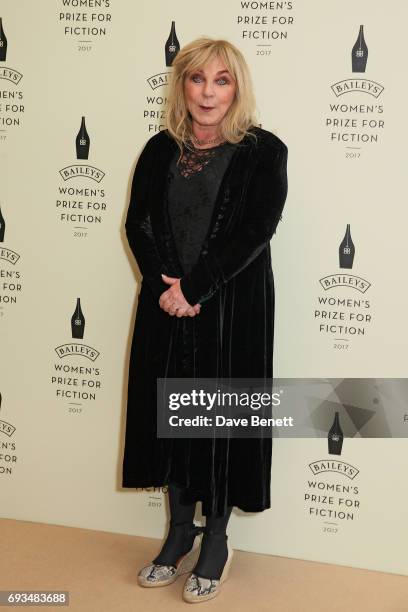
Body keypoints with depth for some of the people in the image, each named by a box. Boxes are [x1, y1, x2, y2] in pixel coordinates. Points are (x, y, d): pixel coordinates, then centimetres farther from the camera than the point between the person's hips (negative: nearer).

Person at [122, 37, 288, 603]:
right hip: (166, 306, 4)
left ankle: (216, 540, 24)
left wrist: (192, 289, -16)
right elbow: (138, 223, 2)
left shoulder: (264, 151, -5)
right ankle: (180, 532, 29)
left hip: (234, 309, -4)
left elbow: (254, 233, -13)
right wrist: (166, 286, -14)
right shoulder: (160, 149, 7)